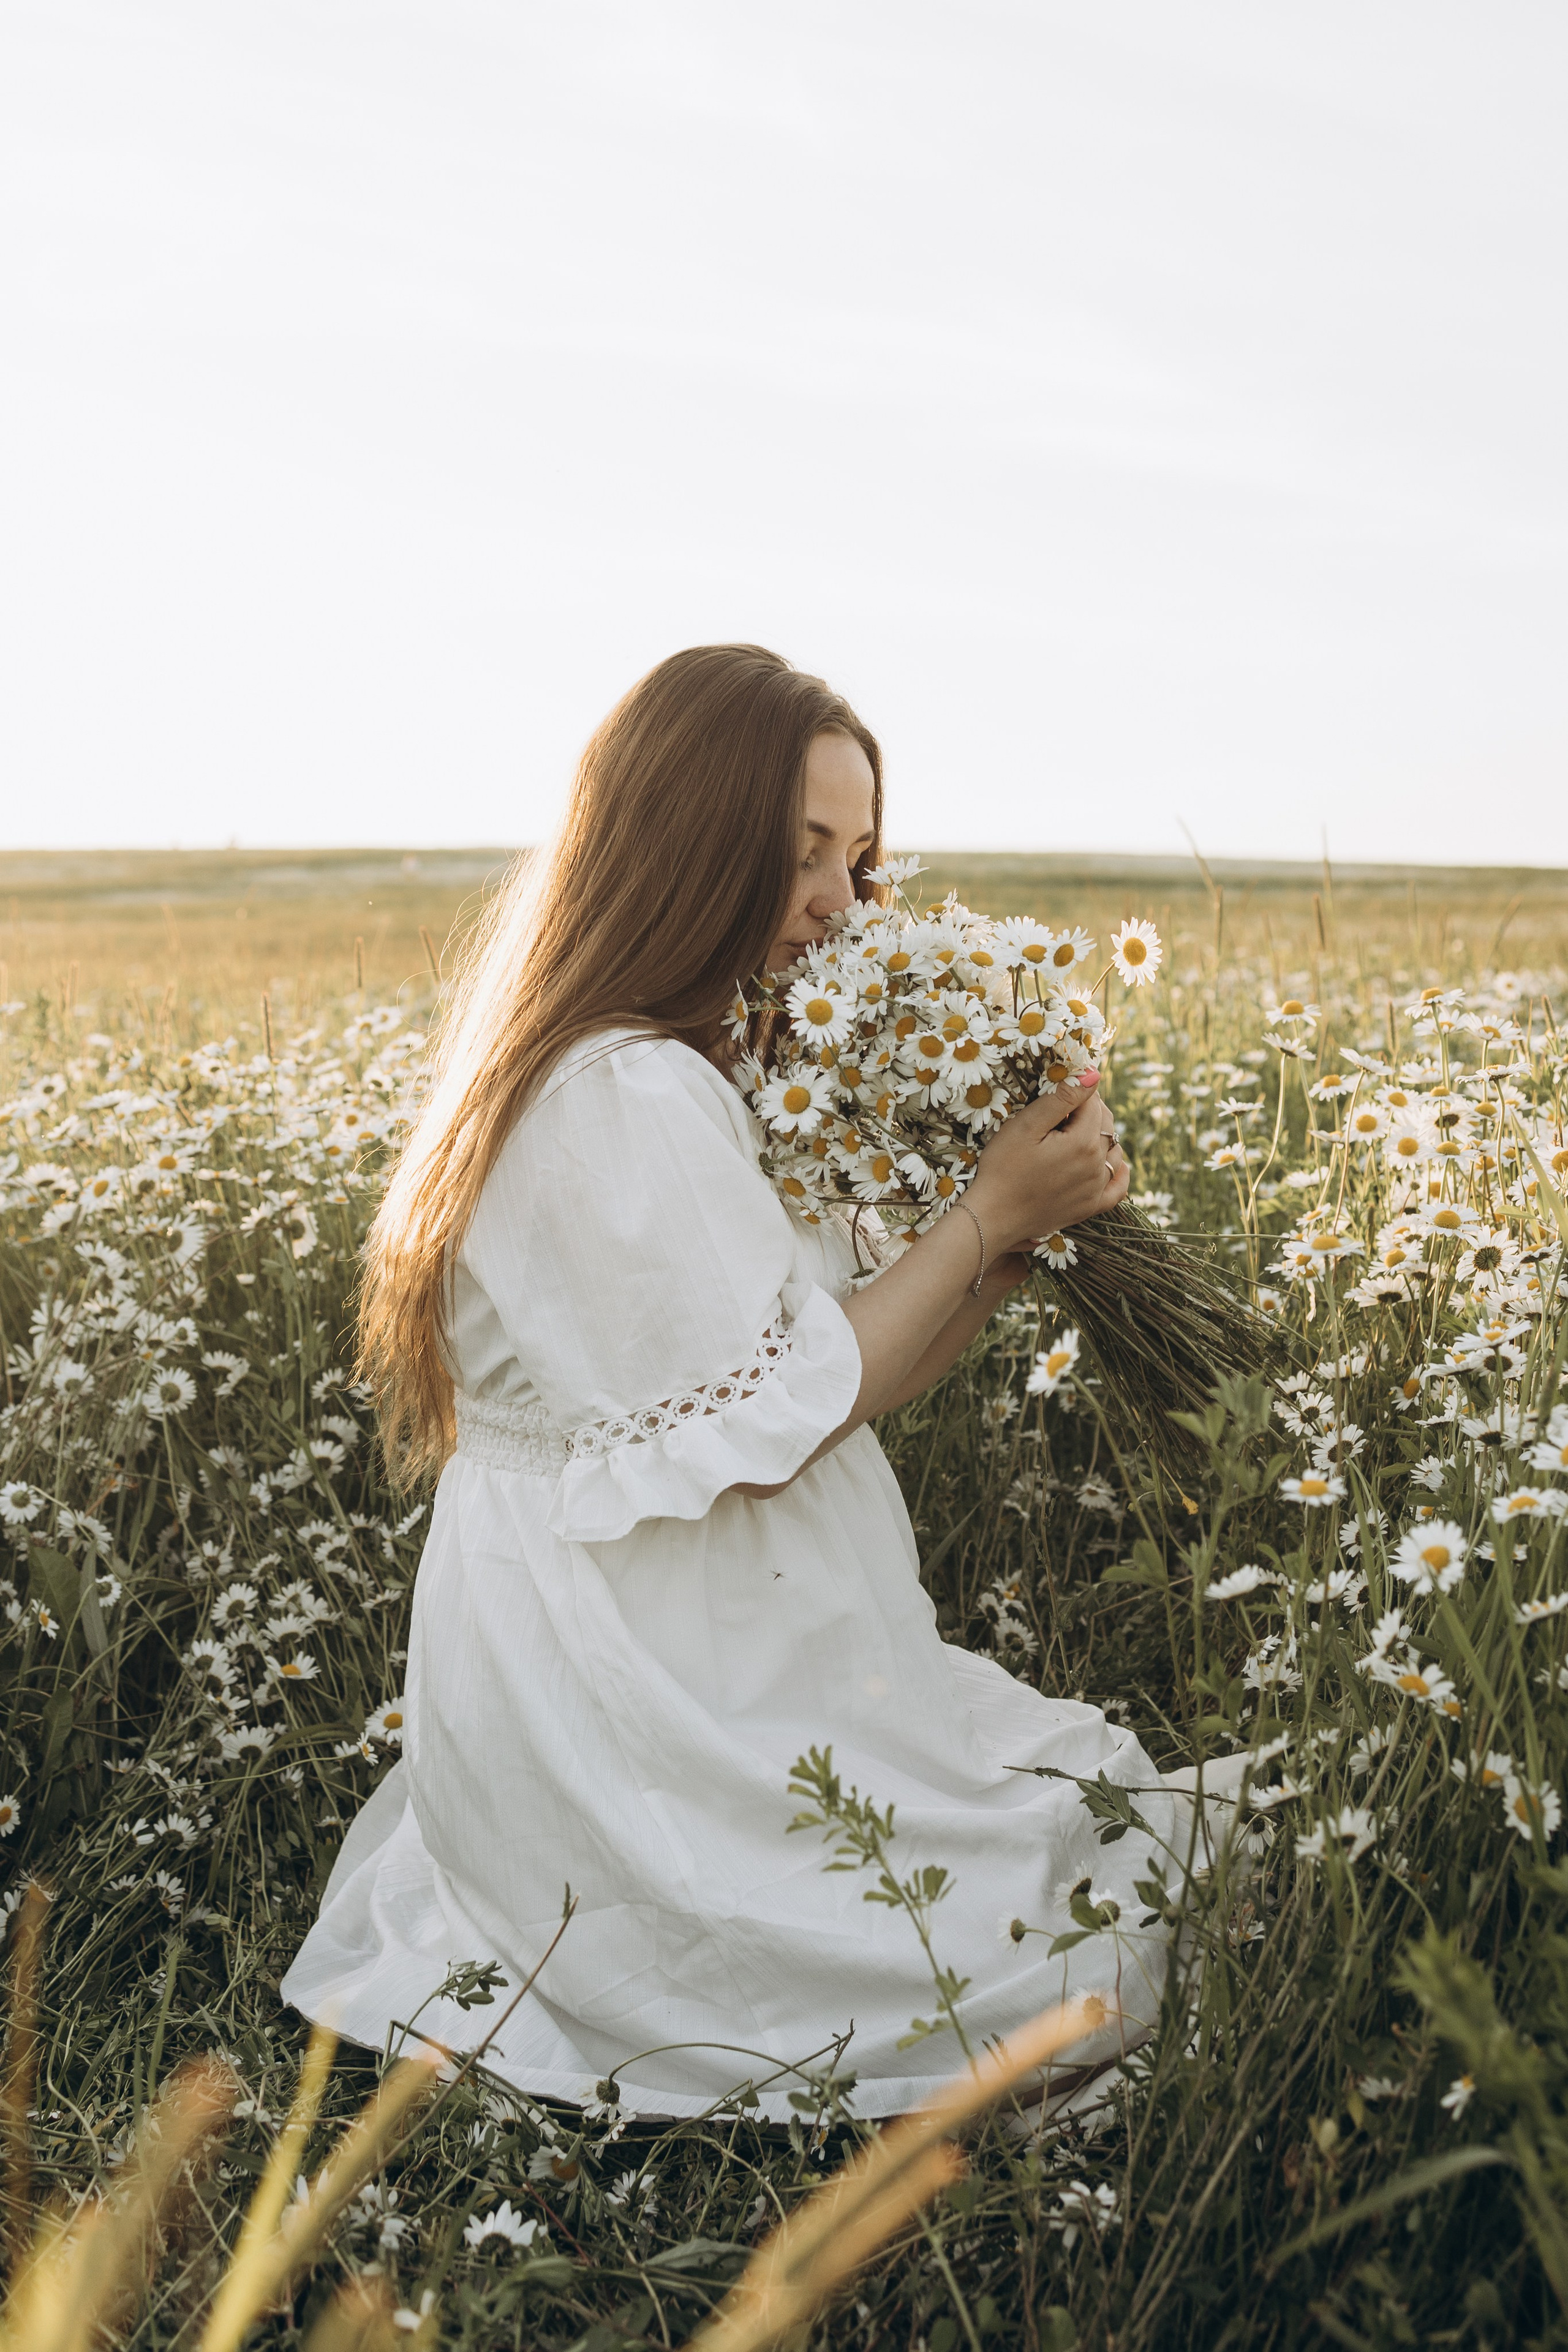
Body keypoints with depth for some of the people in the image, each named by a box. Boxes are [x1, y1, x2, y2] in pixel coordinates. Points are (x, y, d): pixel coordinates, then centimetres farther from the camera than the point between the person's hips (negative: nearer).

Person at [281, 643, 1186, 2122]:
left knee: (1092, 1777, 16)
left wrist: (1024, 1229, -4)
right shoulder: (630, 1096, -21)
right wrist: (993, 1211, -14)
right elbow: (772, 1426, -20)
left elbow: (844, 1366, 9)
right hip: (635, 1710, -10)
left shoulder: (697, 1081, 11)